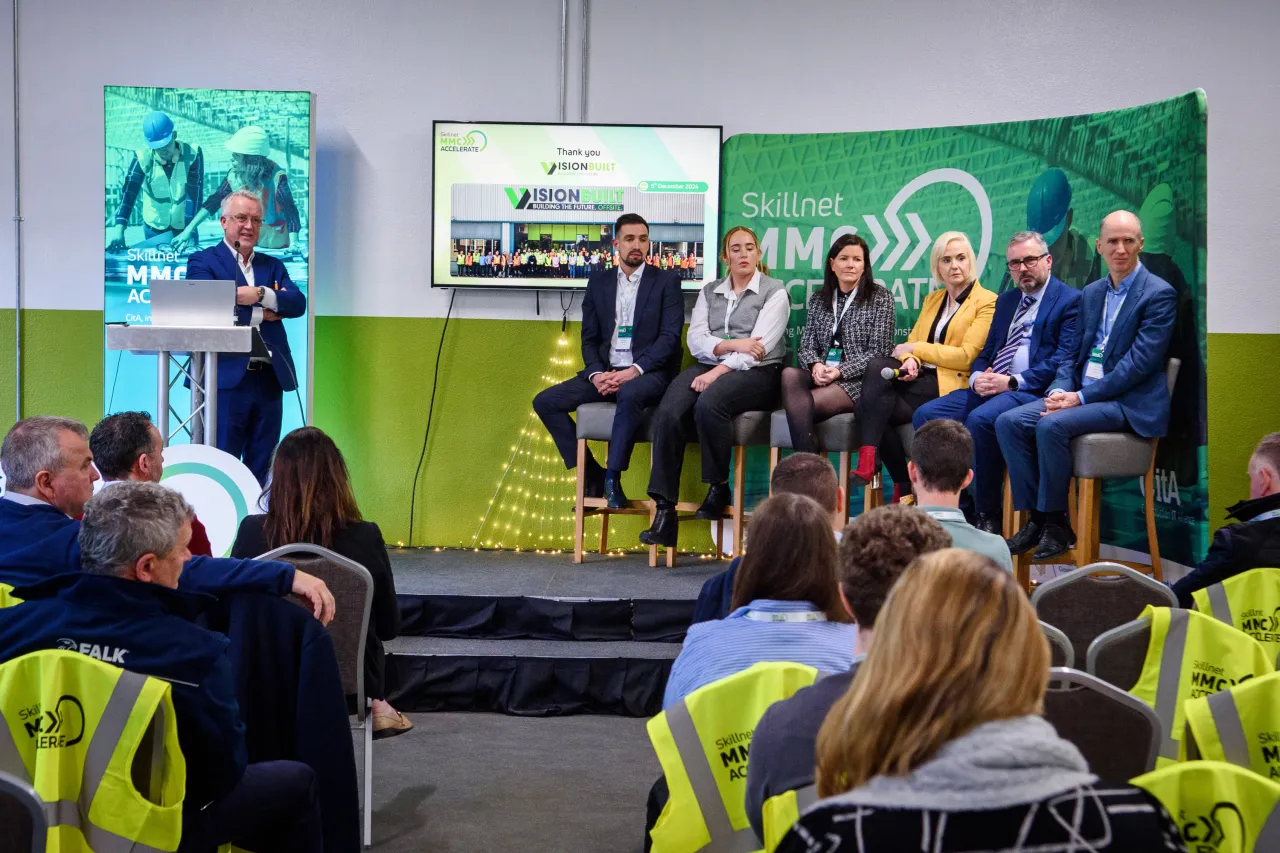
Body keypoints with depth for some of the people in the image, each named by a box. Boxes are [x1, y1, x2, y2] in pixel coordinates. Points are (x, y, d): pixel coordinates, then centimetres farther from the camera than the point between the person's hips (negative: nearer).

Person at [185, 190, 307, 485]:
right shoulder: (203, 262, 4)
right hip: (227, 377, -5)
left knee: (262, 469, 9)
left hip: (270, 379, 5)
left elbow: (298, 304, 2)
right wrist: (261, 313, -10)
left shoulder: (273, 266, 18)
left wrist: (260, 294, -13)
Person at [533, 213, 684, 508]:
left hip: (649, 373, -5)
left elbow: (670, 337, -7)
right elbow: (589, 338, 11)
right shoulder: (598, 283, 13)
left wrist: (634, 370, -20)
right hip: (605, 372, 5)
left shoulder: (666, 282, 2)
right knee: (545, 402, -12)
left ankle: (612, 477, -28)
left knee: (630, 393, -40)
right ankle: (592, 474, -5)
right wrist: (596, 373, -10)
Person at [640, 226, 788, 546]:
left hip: (755, 373, -4)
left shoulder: (774, 291, 6)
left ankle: (719, 489, -17)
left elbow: (759, 346, -8)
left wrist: (719, 370, -19)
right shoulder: (709, 292, 20)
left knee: (709, 404, -37)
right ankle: (664, 513, -30)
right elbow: (696, 339, 6)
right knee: (669, 413, -27)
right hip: (709, 366, 4)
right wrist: (731, 344, -13)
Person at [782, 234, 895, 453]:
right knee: (789, 374, -32)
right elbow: (806, 346, 12)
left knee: (800, 406, -30)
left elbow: (879, 351, -4)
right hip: (821, 377, 4)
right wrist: (816, 365, -13)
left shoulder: (880, 297, 3)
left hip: (857, 381, -4)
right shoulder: (818, 299, 17)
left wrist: (840, 371, -16)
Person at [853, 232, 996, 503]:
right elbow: (912, 342, 15)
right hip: (921, 379, 7)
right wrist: (911, 361, -10)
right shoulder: (932, 299, 23)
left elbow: (967, 356, -9)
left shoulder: (987, 302, 1)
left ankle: (868, 460, -30)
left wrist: (916, 349, -5)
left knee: (877, 368, -27)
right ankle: (904, 487, -15)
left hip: (952, 385, -6)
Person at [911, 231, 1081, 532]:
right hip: (989, 387, 8)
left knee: (980, 419, -35)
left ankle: (989, 516, -21)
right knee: (926, 415, -12)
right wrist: (977, 377, -2)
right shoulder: (1006, 300, 23)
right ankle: (955, 504, -8)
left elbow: (1064, 360, -12)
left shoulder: (1071, 301, 0)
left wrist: (1013, 382, -20)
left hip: (1032, 391, -8)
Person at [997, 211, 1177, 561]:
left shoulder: (1160, 294, -7)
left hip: (1128, 401, -7)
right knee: (1009, 422, -12)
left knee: (1051, 425, -30)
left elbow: (1139, 363, -15)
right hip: (1080, 393, 7)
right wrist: (1059, 390, -4)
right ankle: (1036, 518, -9)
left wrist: (1081, 397, -18)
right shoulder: (1091, 293, 16)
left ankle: (1057, 525, -15)